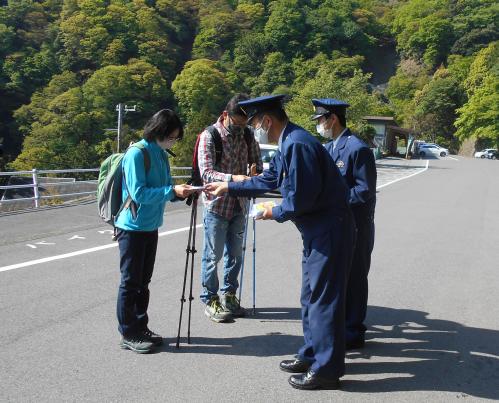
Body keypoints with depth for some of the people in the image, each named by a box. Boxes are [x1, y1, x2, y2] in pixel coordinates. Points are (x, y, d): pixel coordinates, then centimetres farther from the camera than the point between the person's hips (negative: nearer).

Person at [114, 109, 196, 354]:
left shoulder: (161, 155, 8)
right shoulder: (136, 153, -16)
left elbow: (164, 188, 13)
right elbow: (138, 193, -22)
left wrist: (181, 191, -5)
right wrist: (172, 191, -25)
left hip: (151, 227, 8)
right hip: (132, 227, -8)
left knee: (143, 281, 16)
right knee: (130, 282, 1)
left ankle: (140, 328, 27)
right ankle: (128, 335, 12)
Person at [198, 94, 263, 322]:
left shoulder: (247, 135, 3)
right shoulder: (209, 136, -13)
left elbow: (256, 162, 11)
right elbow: (206, 173, -21)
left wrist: (255, 171, -11)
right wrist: (233, 178, -34)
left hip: (239, 205, 5)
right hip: (217, 205, -5)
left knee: (235, 254, 14)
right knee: (213, 256, 4)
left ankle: (229, 295, 29)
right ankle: (210, 300, 17)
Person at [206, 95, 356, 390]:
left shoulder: (297, 144, -21)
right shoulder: (288, 144, 12)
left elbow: (301, 198, -25)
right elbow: (267, 180, 24)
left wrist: (276, 213, -7)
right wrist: (228, 187, 27)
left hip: (330, 230, -10)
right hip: (318, 230, 10)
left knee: (324, 298, -1)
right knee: (312, 296, 18)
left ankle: (326, 370, 11)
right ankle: (312, 355, 31)